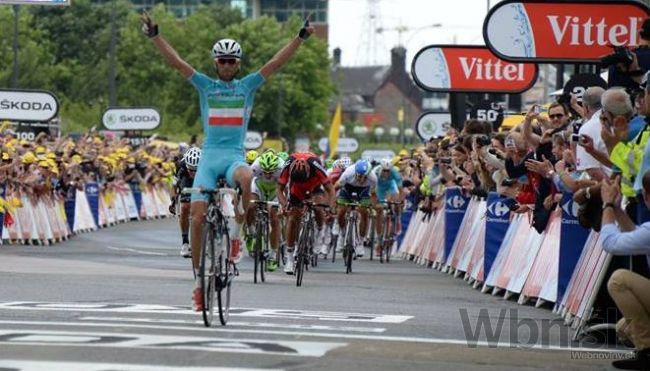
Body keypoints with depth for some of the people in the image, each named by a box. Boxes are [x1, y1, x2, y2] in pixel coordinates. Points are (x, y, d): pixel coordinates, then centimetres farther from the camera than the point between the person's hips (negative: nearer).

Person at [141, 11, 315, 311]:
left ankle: (236, 231, -16)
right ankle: (199, 280, 3)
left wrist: (301, 37, -6)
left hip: (235, 156, -1)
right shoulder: (205, 85, 10)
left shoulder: (247, 85, 10)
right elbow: (175, 62, 3)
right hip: (209, 156, 1)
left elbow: (277, 62, 3)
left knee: (246, 178, -38)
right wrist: (154, 35, -8)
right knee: (197, 218, -9)